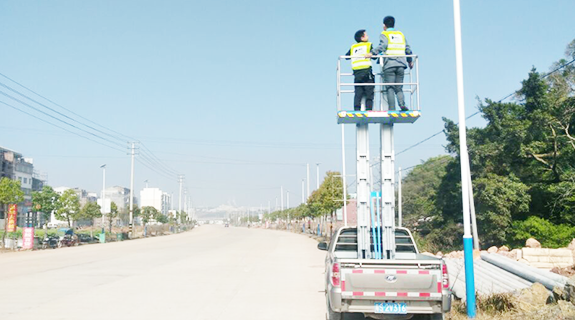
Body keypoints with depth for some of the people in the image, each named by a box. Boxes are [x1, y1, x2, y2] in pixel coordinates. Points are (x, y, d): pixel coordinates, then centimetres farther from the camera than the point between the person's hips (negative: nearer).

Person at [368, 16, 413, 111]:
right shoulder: (401, 34, 21)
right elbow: (408, 49, 19)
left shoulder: (384, 34, 6)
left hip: (389, 65, -4)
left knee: (390, 88, -3)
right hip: (401, 65, 4)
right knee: (399, 88, 8)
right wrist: (410, 61, 32)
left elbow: (383, 46, -14)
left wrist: (372, 53, -19)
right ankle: (402, 104, -14)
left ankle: (392, 109, -11)